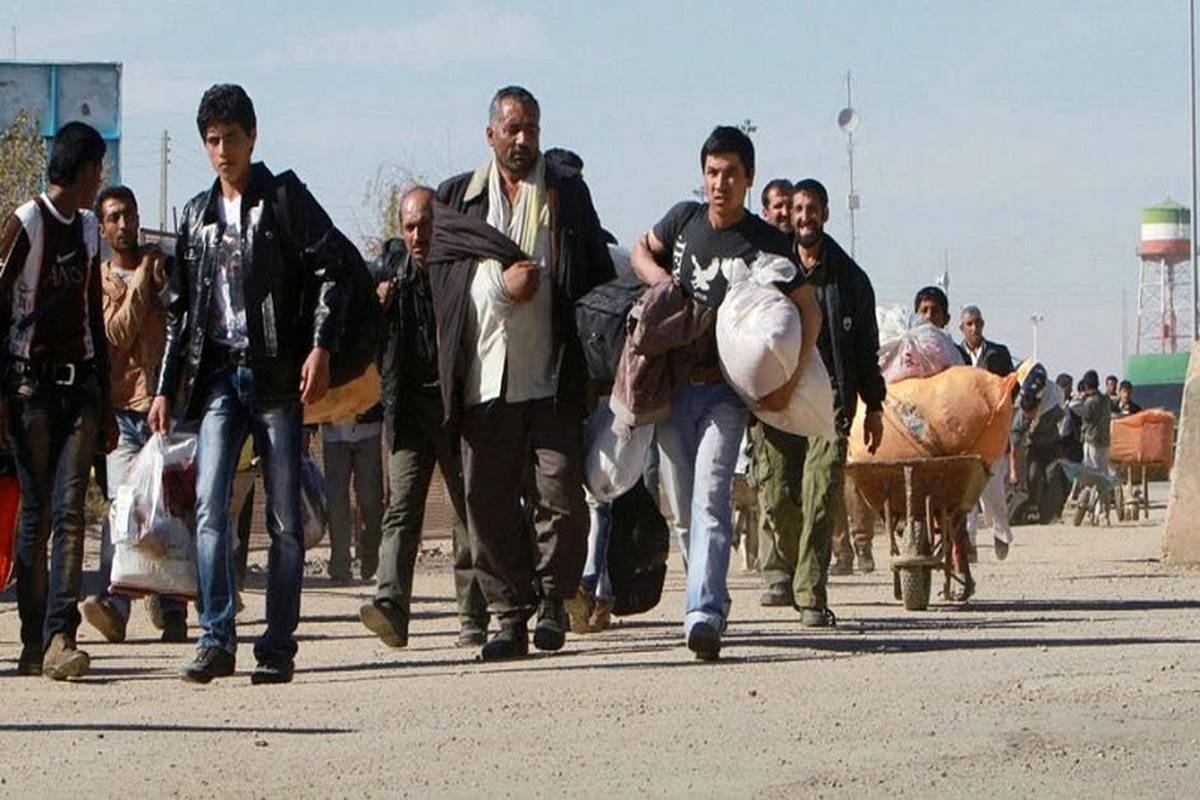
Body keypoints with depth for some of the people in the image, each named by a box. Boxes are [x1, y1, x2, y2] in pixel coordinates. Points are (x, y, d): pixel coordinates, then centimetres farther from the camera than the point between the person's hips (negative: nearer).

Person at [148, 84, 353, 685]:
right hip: (218, 375, 4)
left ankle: (278, 646, 4)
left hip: (277, 375, -4)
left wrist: (321, 347, -14)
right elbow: (180, 308, 20)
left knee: (284, 517, -1)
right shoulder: (198, 215, 16)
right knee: (209, 507, -10)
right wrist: (166, 387, 14)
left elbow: (334, 268, -3)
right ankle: (217, 639, -9)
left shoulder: (284, 198, 2)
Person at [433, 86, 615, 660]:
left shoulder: (568, 193, 14)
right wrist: (503, 283, -6)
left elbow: (597, 279, 14)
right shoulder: (457, 197, 15)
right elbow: (442, 280, 9)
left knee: (560, 493, -8)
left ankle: (553, 597, 10)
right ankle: (510, 615, 7)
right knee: (489, 504, 1)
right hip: (483, 379, 1)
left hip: (552, 377, -1)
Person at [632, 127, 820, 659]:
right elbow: (641, 249, 25)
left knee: (710, 497, -20)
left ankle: (704, 614, -30)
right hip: (672, 384, 4)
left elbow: (808, 311, 0)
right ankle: (710, 598, 27)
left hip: (726, 389, -4)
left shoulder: (765, 243, -5)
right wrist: (654, 273, 0)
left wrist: (789, 380, -13)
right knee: (684, 506, 7)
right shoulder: (684, 219, 6)